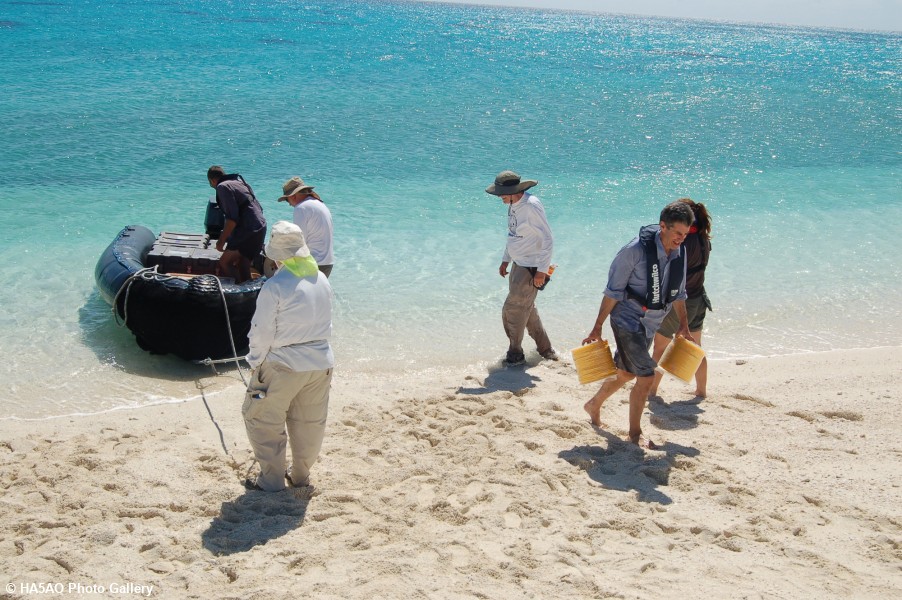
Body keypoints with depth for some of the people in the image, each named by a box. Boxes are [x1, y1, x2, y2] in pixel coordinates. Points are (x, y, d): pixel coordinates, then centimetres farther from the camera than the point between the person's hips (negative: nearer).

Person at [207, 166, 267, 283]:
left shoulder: (223, 187, -8)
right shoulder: (239, 182, 19)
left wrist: (221, 240, -13)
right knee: (242, 265, 14)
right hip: (260, 228, 9)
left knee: (224, 263, -5)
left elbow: (232, 218, -19)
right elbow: (259, 208, 21)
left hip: (248, 231, -9)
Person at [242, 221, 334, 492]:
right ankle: (301, 475, 32)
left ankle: (272, 479, 16)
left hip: (283, 365, -6)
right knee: (310, 422, 18)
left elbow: (262, 332, -13)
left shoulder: (275, 286, -18)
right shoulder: (322, 280, 2)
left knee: (263, 420, 12)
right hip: (321, 363, 6)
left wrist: (255, 362, 1)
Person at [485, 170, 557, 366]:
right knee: (527, 309, 18)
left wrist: (542, 270, -21)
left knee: (513, 311, -3)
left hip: (531, 268, -9)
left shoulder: (531, 206, -22)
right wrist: (506, 260, 20)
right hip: (518, 265, 9)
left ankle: (515, 355, 13)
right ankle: (544, 348, 32)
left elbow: (548, 241, -20)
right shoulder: (513, 205, 5)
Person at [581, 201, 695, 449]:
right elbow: (613, 291, -16)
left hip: (650, 325, 7)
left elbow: (678, 293, 13)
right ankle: (635, 432, 7)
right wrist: (597, 328, -14)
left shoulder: (679, 254, -2)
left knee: (626, 373, 20)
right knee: (646, 376, -11)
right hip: (627, 320, -7)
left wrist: (684, 325, 18)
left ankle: (594, 405, 44)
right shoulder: (635, 250, -22)